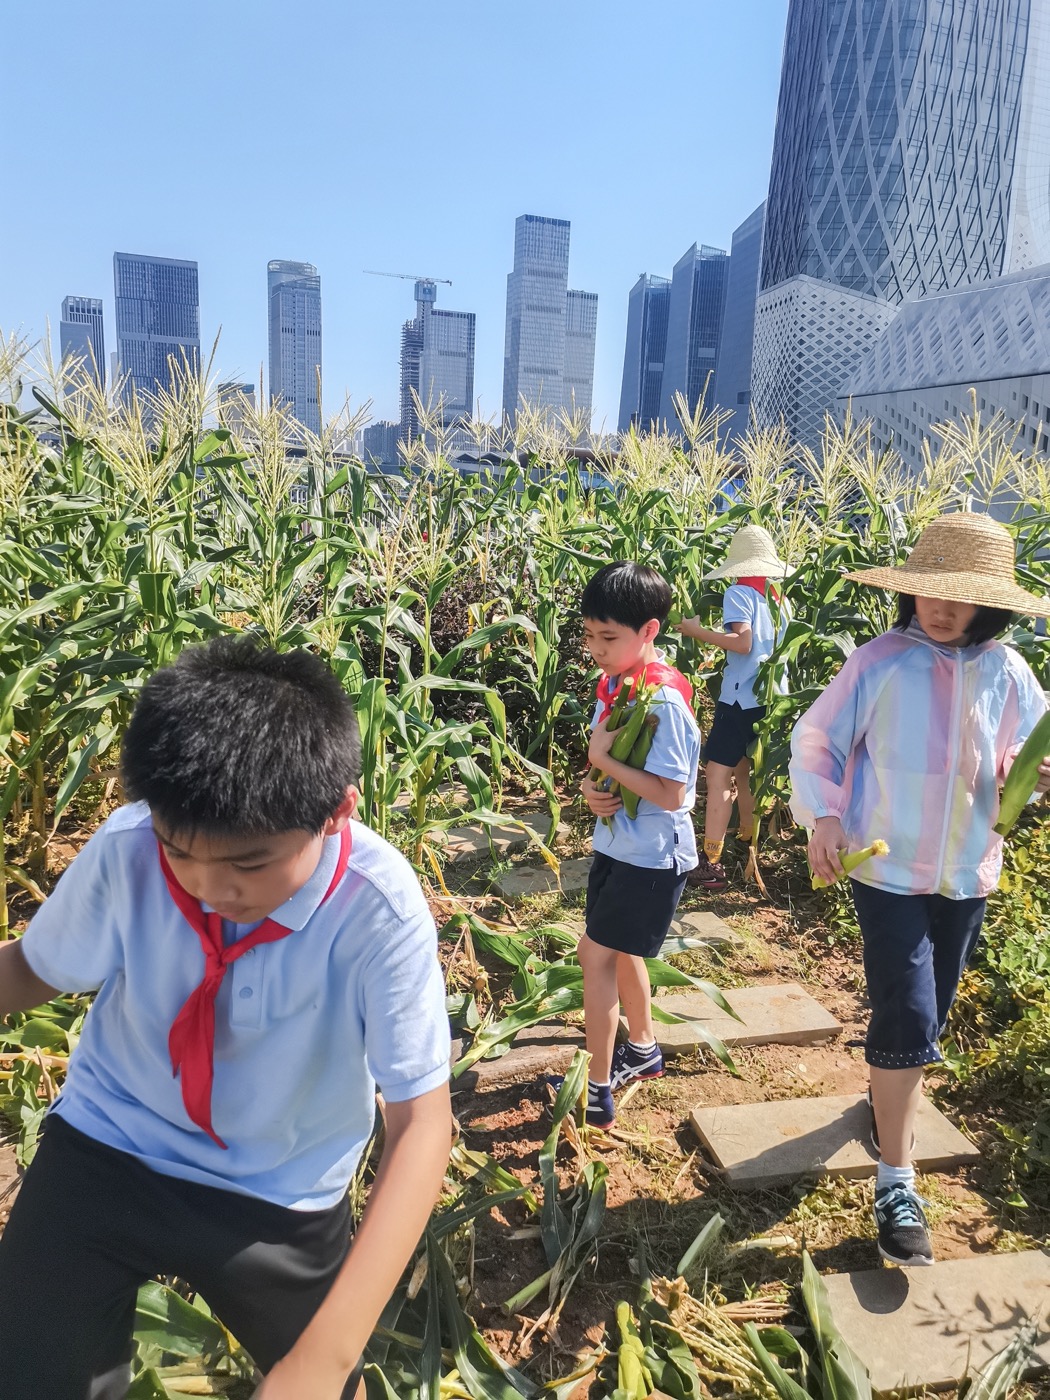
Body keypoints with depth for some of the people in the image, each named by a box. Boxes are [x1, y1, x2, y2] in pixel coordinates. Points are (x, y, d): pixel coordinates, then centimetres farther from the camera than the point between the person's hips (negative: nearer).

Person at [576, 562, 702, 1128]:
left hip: (653, 856, -9)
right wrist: (592, 788, -9)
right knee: (618, 950, 21)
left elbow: (672, 794, -26)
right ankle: (643, 1050, 42)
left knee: (596, 954, -4)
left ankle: (597, 1092, 11)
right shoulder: (613, 684, 2)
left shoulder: (663, 701, -25)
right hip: (616, 843, 9)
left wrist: (606, 760, -23)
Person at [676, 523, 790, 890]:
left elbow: (743, 642, -21)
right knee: (743, 772, 20)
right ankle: (749, 846, 31)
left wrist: (698, 631, -13)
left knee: (718, 776, -7)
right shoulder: (777, 598, 11)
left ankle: (711, 864, -9)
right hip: (768, 696, 8)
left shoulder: (739, 593, -9)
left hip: (740, 698, -8)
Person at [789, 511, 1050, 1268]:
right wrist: (823, 815, -20)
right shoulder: (881, 663, -14)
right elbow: (816, 740, -7)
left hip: (968, 873, 4)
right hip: (888, 869, -4)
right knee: (907, 1019, -8)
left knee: (929, 1017, 20)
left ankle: (889, 1093, 50)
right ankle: (896, 1185, 6)